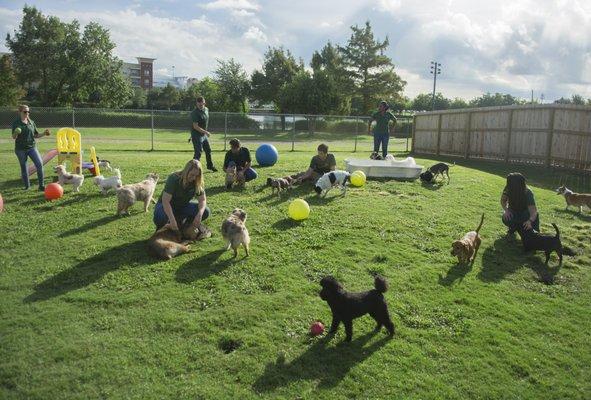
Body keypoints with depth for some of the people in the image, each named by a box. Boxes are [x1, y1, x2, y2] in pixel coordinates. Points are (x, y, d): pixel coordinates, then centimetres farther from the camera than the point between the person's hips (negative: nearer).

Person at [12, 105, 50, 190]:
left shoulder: (31, 122, 8)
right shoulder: (16, 123, -3)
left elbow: (36, 135, 13)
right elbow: (13, 137, -6)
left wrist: (44, 134, -6)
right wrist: (16, 133, -29)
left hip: (32, 147, 2)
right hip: (20, 149, -2)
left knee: (40, 164, -12)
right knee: (24, 168, 6)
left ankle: (41, 185, -6)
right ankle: (27, 185, 20)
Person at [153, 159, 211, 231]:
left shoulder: (197, 183, -14)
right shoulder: (173, 179, -27)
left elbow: (202, 200, -12)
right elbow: (165, 201, -32)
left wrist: (199, 214, -34)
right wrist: (172, 220, -44)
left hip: (183, 206, 4)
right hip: (166, 206, -4)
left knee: (205, 211, -19)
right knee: (160, 219, -38)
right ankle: (161, 229, -1)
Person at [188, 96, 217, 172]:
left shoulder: (206, 110, 5)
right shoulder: (195, 113, -21)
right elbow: (195, 126, -24)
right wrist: (206, 132, -25)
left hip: (204, 135, 8)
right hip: (197, 135, -8)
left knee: (208, 150, 20)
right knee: (198, 153, -9)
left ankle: (210, 166, 38)